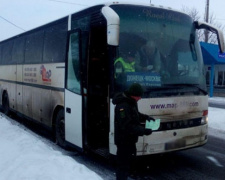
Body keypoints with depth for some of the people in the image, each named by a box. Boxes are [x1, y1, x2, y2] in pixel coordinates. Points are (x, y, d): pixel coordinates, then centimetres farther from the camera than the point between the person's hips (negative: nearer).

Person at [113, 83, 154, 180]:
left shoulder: (131, 102, 7)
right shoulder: (123, 106, -26)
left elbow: (135, 115, 23)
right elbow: (127, 127, -30)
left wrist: (145, 117, 5)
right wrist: (143, 131, -30)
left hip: (129, 139, 11)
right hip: (124, 140, -10)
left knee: (128, 160, 23)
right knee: (123, 164, -4)